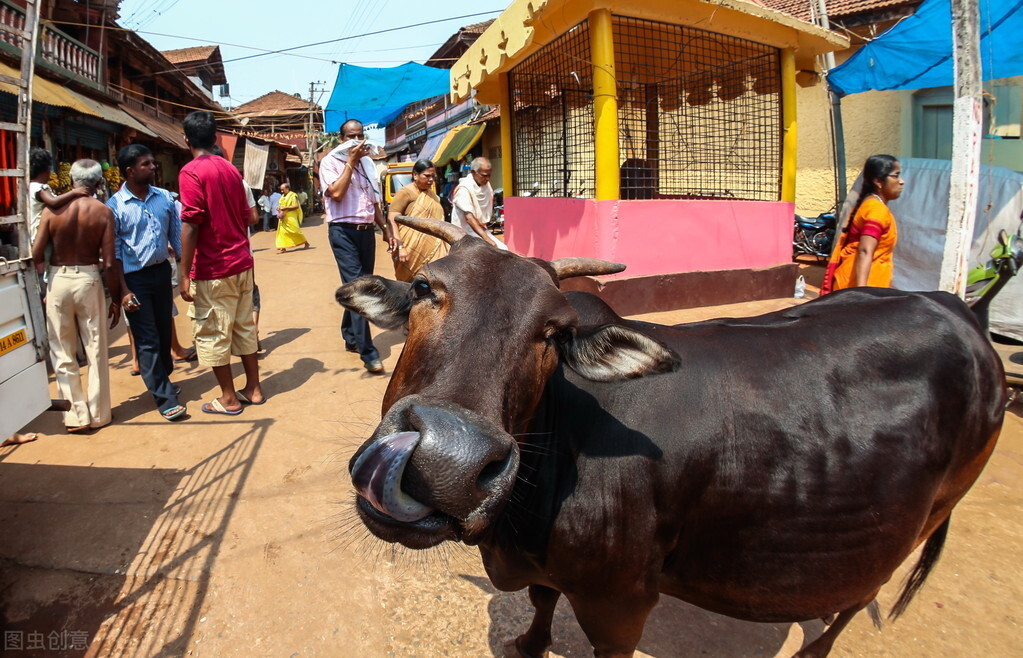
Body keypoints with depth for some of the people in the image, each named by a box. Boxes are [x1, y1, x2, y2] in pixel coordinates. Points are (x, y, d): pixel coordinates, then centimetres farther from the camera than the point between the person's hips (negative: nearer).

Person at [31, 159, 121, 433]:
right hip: (89, 280, 0)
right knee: (96, 351, 10)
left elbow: (36, 256, -5)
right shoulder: (103, 212, -6)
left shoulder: (52, 210, -4)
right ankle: (98, 414, 18)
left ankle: (77, 415, 15)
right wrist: (116, 299, 2)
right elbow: (109, 264, -8)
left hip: (57, 280, 1)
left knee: (63, 354, 12)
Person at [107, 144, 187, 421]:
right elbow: (114, 251, -7)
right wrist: (124, 290, -12)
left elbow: (177, 236, 6)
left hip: (162, 271, 4)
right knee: (147, 340, -1)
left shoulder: (165, 198, 3)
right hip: (135, 277, -4)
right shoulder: (115, 206, -8)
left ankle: (163, 379, 35)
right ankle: (165, 398, 3)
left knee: (164, 330, 15)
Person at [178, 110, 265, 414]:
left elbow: (191, 226, -19)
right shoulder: (231, 169, 9)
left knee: (213, 335, 4)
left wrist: (184, 275, -16)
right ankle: (253, 389, 23)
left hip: (212, 271, -7)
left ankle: (229, 399, 13)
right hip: (241, 264, 7)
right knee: (244, 327, 14)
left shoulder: (191, 172, -13)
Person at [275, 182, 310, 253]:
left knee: (295, 231, -1)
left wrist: (286, 208, -22)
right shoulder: (283, 196, 13)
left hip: (291, 217, -8)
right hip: (284, 217, 8)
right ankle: (283, 247, 0)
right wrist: (279, 207, 3)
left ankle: (306, 243, 17)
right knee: (282, 231, 0)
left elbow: (296, 206, -18)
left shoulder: (293, 196, -11)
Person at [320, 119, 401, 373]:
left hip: (366, 231, 6)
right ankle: (368, 352, -14)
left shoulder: (368, 163, 16)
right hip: (343, 230, -6)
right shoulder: (330, 162, -1)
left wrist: (387, 229, 13)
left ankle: (350, 337, 27)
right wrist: (351, 161, -11)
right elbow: (336, 192, -18)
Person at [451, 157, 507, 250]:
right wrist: (487, 239, -36)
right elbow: (469, 218, -28)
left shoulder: (486, 185, 5)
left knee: (503, 250, -7)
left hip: (481, 230, 8)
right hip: (465, 234, -8)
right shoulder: (463, 189, -18)